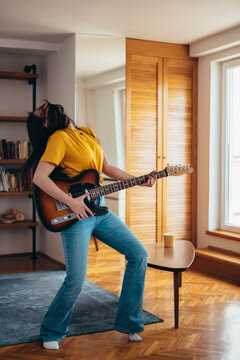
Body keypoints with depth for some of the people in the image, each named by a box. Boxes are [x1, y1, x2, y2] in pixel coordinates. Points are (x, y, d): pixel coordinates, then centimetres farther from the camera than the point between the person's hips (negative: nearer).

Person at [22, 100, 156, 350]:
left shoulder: (87, 134, 13)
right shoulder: (59, 138, -11)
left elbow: (107, 168, 19)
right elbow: (39, 178, -20)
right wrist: (71, 202, -23)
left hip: (99, 209, 8)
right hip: (76, 215, -8)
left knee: (139, 255, 6)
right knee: (76, 280, -12)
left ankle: (128, 322, 17)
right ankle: (51, 332, 15)